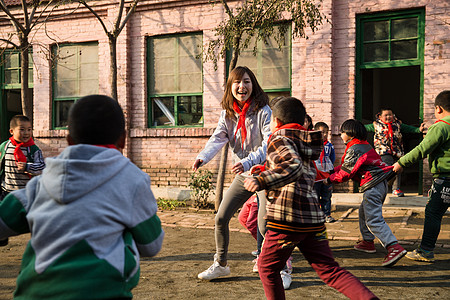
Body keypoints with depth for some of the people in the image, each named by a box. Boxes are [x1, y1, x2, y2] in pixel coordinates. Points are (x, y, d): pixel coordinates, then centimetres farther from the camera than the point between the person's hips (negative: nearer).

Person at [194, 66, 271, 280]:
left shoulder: (262, 111, -14)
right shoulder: (227, 113, 2)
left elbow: (270, 144, -22)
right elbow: (218, 138, -8)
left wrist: (248, 161, -37)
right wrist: (202, 157, -27)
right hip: (242, 175, 6)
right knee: (221, 218, 5)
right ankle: (220, 264, 24)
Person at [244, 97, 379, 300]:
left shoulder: (280, 137, -1)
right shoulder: (307, 143, 22)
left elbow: (293, 166, -20)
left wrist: (261, 181, -26)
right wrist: (266, 170, 42)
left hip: (287, 217, -7)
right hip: (313, 218, 7)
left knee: (267, 267, 12)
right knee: (329, 270, 8)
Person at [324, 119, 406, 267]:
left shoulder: (353, 149, -12)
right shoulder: (364, 145, 19)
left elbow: (346, 172, -8)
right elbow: (346, 165, 26)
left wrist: (330, 179, 5)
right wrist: (332, 171, 26)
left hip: (373, 186, -11)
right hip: (381, 183, 11)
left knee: (374, 220, -13)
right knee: (364, 212, 24)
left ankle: (394, 247, -22)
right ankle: (367, 242, 33)